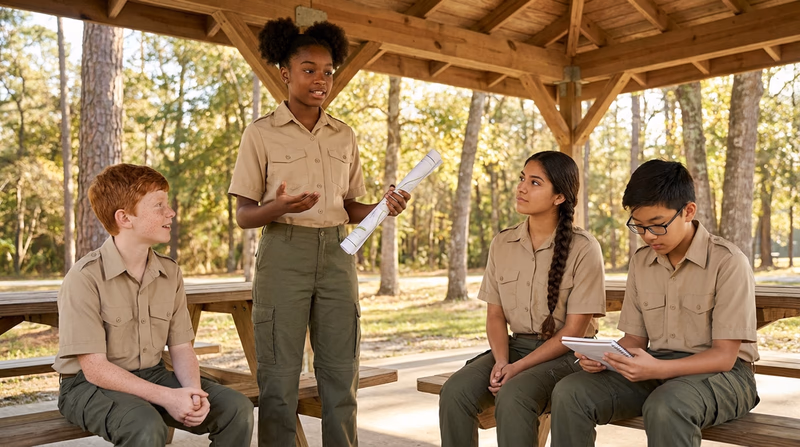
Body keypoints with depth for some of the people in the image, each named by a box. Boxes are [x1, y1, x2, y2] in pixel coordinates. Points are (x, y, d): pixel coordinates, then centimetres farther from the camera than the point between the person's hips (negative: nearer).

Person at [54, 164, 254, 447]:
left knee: (237, 408, -13)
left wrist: (193, 391, -17)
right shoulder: (85, 277, -16)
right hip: (90, 384, -6)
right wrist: (166, 397, -25)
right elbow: (94, 368, -19)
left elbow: (181, 348, 4)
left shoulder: (170, 273, 3)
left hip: (152, 376, 6)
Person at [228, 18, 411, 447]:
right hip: (283, 254, -4)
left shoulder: (344, 136, 13)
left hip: (337, 254, 4)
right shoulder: (261, 133, 0)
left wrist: (384, 207, -3)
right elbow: (243, 215, -1)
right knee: (280, 376, -1)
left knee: (341, 373, 6)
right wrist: (279, 207, -22)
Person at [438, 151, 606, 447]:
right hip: (515, 345, 5)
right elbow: (495, 314, 6)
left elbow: (574, 329, -11)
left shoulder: (583, 249, -9)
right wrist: (501, 361, -14)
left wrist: (518, 368, -18)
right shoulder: (502, 244, 5)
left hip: (566, 354, -4)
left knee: (512, 396, -34)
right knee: (455, 391, -22)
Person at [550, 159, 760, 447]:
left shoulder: (728, 262, -12)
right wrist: (604, 358, -11)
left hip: (720, 372, -5)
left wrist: (658, 369, -29)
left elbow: (724, 355, -14)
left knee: (664, 408, -40)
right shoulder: (641, 262, 8)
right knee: (569, 393, -18)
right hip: (655, 369, 6)